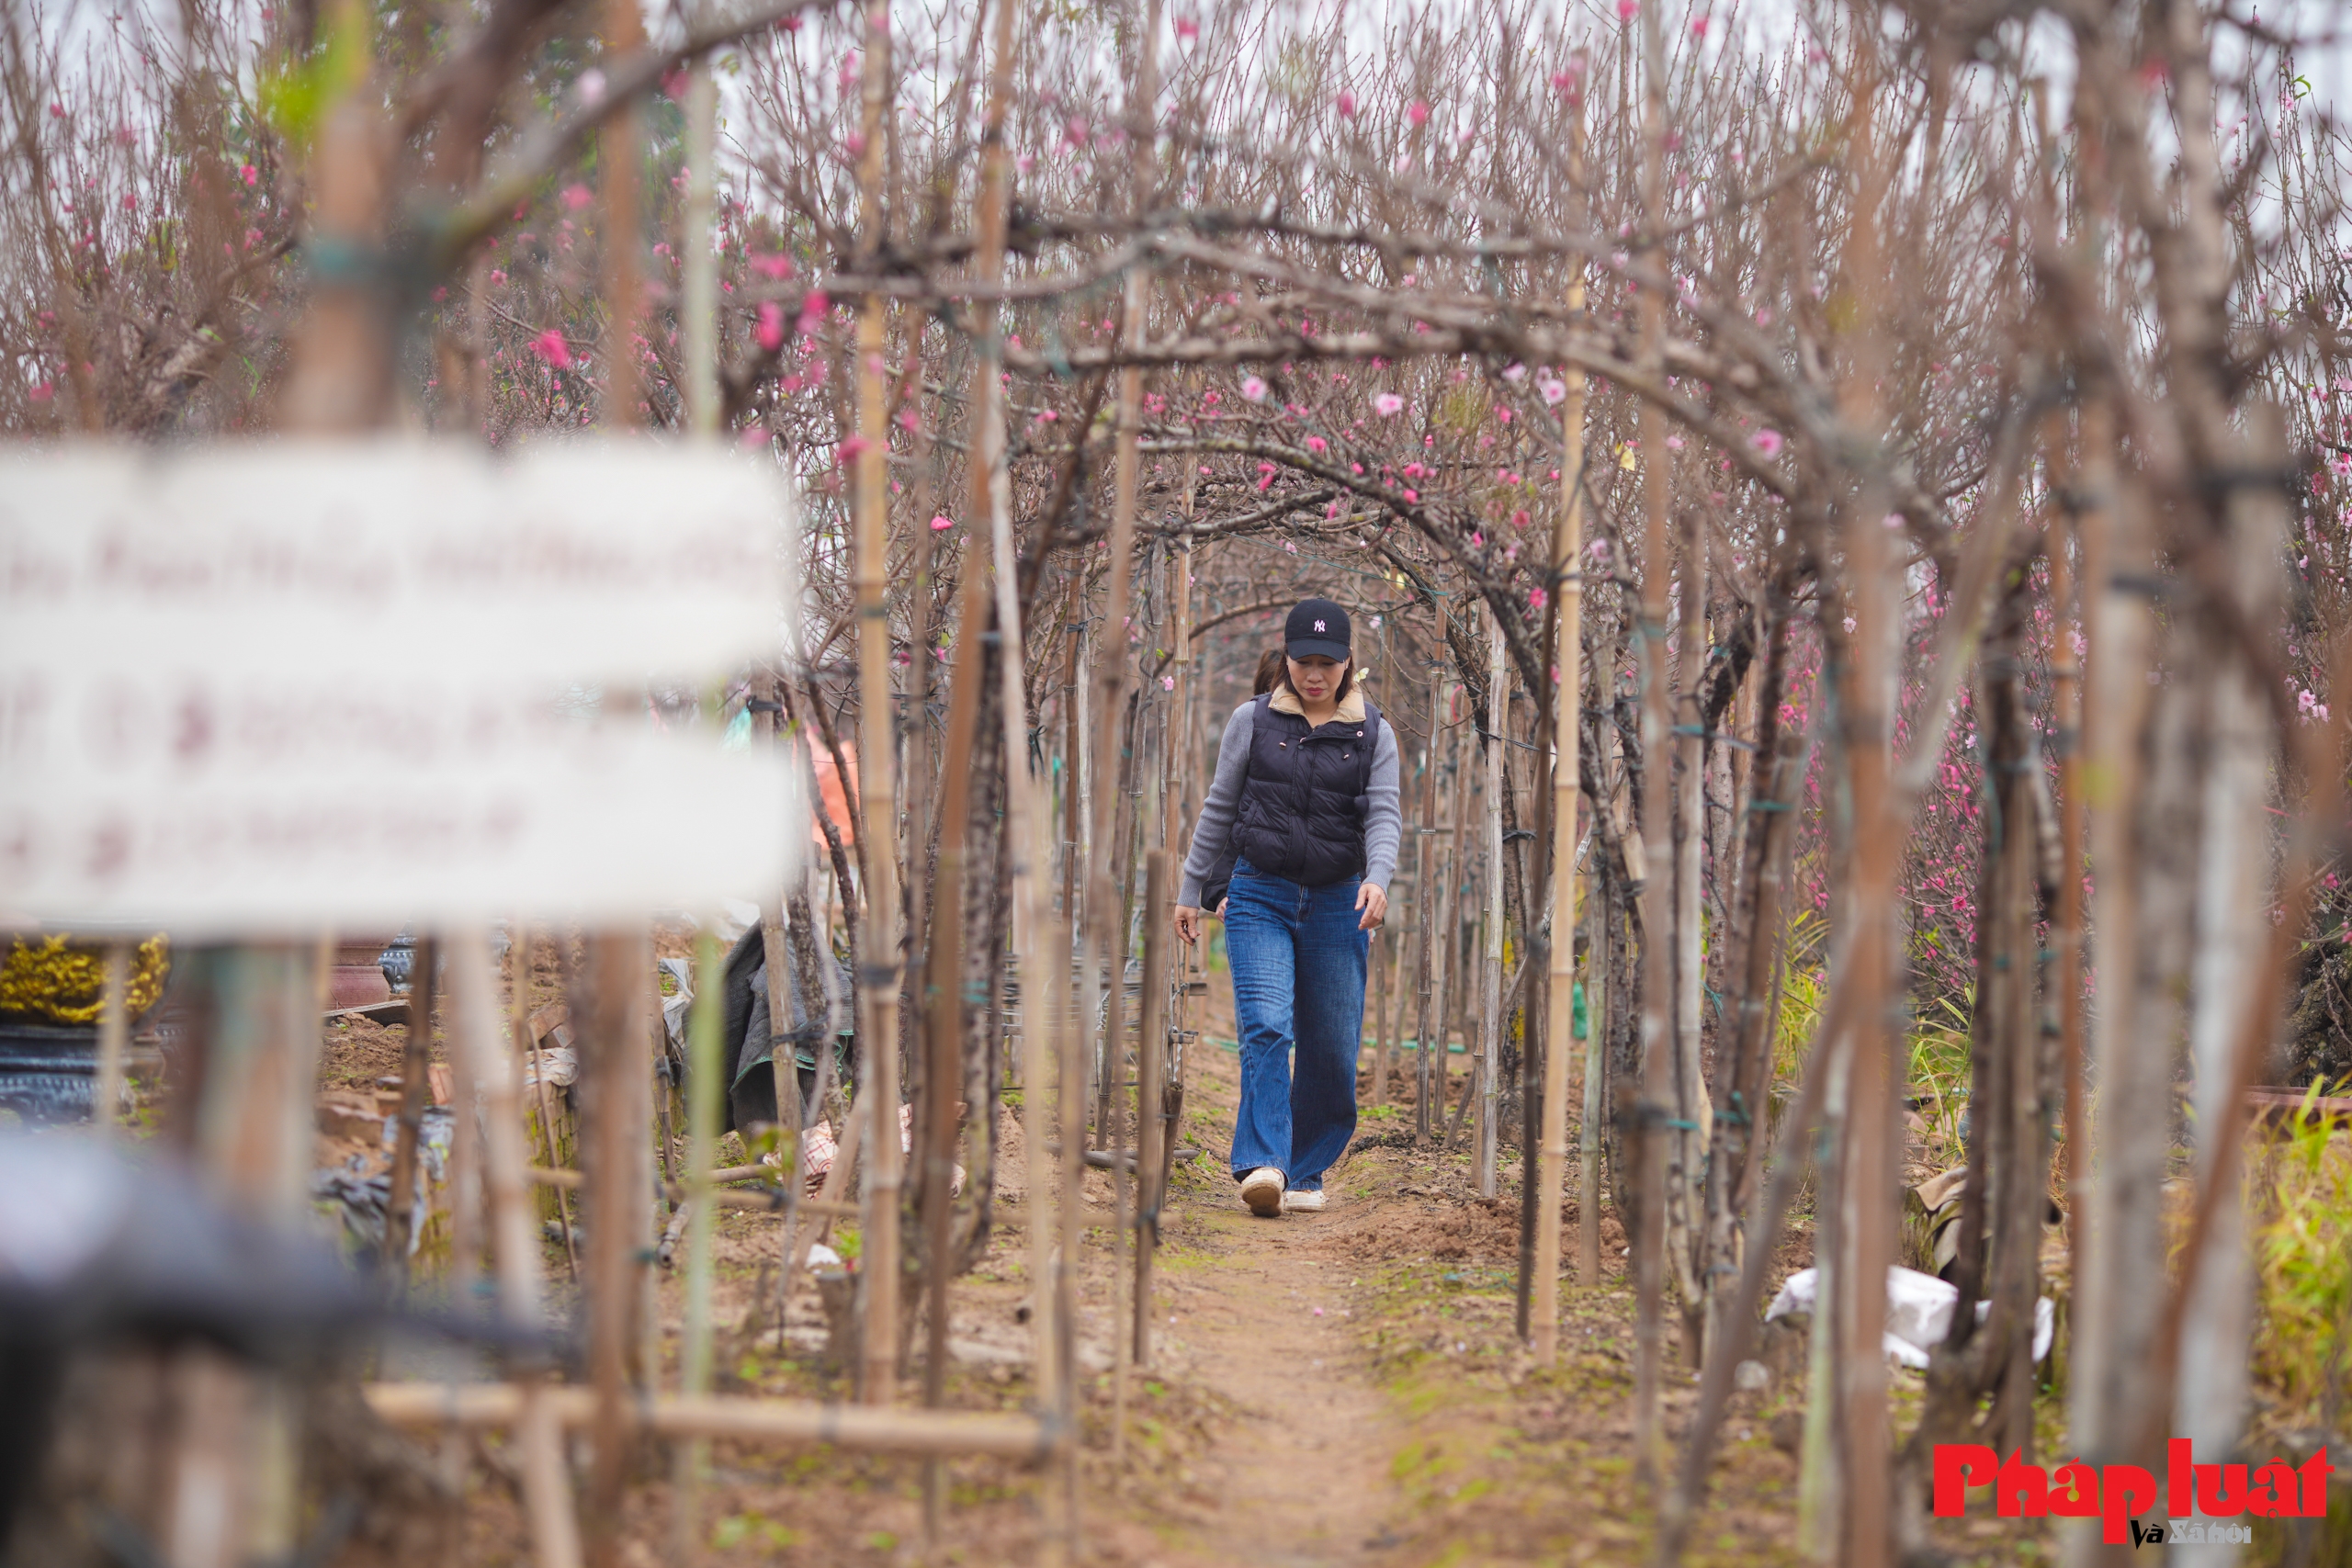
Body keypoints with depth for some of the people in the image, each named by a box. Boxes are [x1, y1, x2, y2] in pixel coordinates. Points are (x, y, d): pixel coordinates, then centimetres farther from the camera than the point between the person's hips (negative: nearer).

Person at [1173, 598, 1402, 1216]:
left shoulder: (1374, 734, 6)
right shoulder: (1252, 721, 6)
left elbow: (1384, 815, -4)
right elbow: (1218, 808, 12)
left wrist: (1378, 877, -23)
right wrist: (1190, 889, 11)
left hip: (1337, 904, 1)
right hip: (1260, 897, -1)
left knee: (1331, 1050, 2)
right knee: (1266, 1027, -19)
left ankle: (1306, 1172, 17)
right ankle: (1262, 1167, -28)